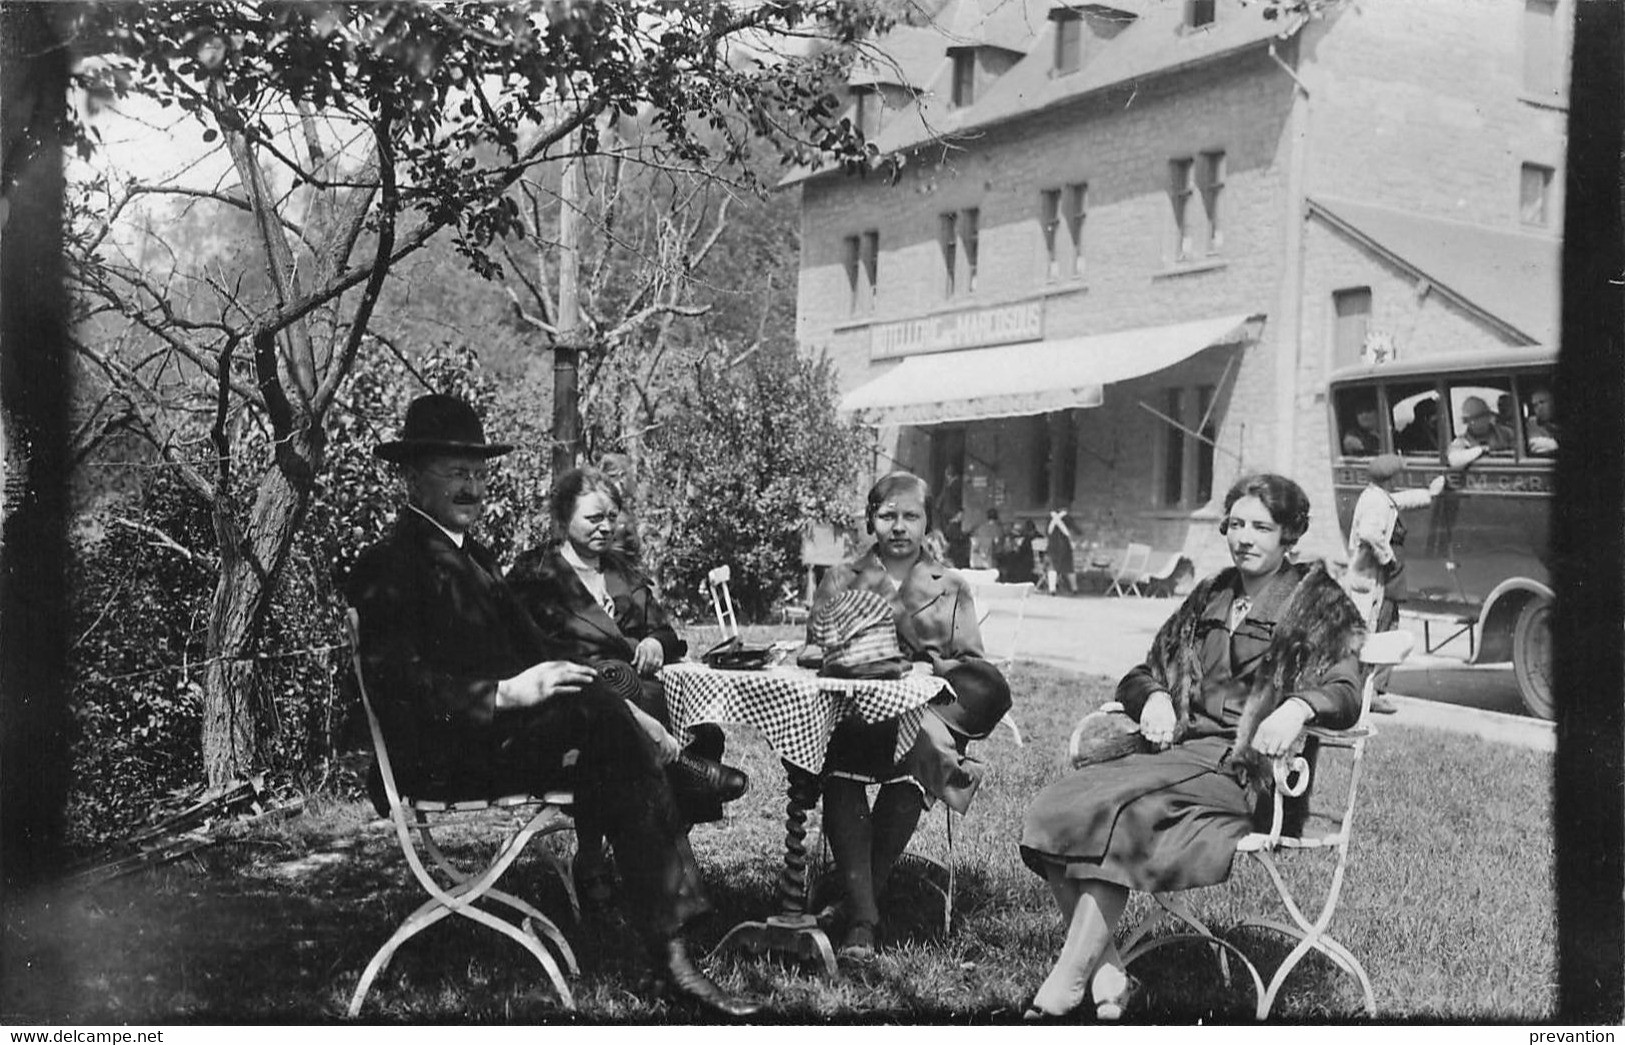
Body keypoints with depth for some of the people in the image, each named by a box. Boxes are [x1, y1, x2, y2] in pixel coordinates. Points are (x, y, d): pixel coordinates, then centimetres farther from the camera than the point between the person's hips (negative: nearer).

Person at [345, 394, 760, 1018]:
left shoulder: (473, 556, 23)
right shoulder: (390, 564, -4)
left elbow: (533, 651, 15)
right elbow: (394, 683, -17)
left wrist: (623, 711, 1)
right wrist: (504, 693, -26)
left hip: (503, 733, 9)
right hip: (442, 757, -8)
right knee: (597, 705, -27)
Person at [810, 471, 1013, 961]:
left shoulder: (950, 589, 19)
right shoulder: (840, 580, 17)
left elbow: (971, 666, 12)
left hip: (924, 718, 0)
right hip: (852, 714, 0)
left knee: (907, 776, -33)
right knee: (839, 773, -33)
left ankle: (858, 901, -19)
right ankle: (862, 919, -33)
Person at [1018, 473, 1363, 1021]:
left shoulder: (1318, 601, 8)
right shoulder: (1210, 596, 24)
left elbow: (1344, 689, -6)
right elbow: (1143, 672, 25)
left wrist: (1298, 707, -29)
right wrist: (1154, 697, 1)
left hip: (1245, 764, -6)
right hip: (1177, 749, 6)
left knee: (1113, 809, -32)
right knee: (1054, 810, -21)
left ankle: (1063, 986, -25)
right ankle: (1104, 975, -19)